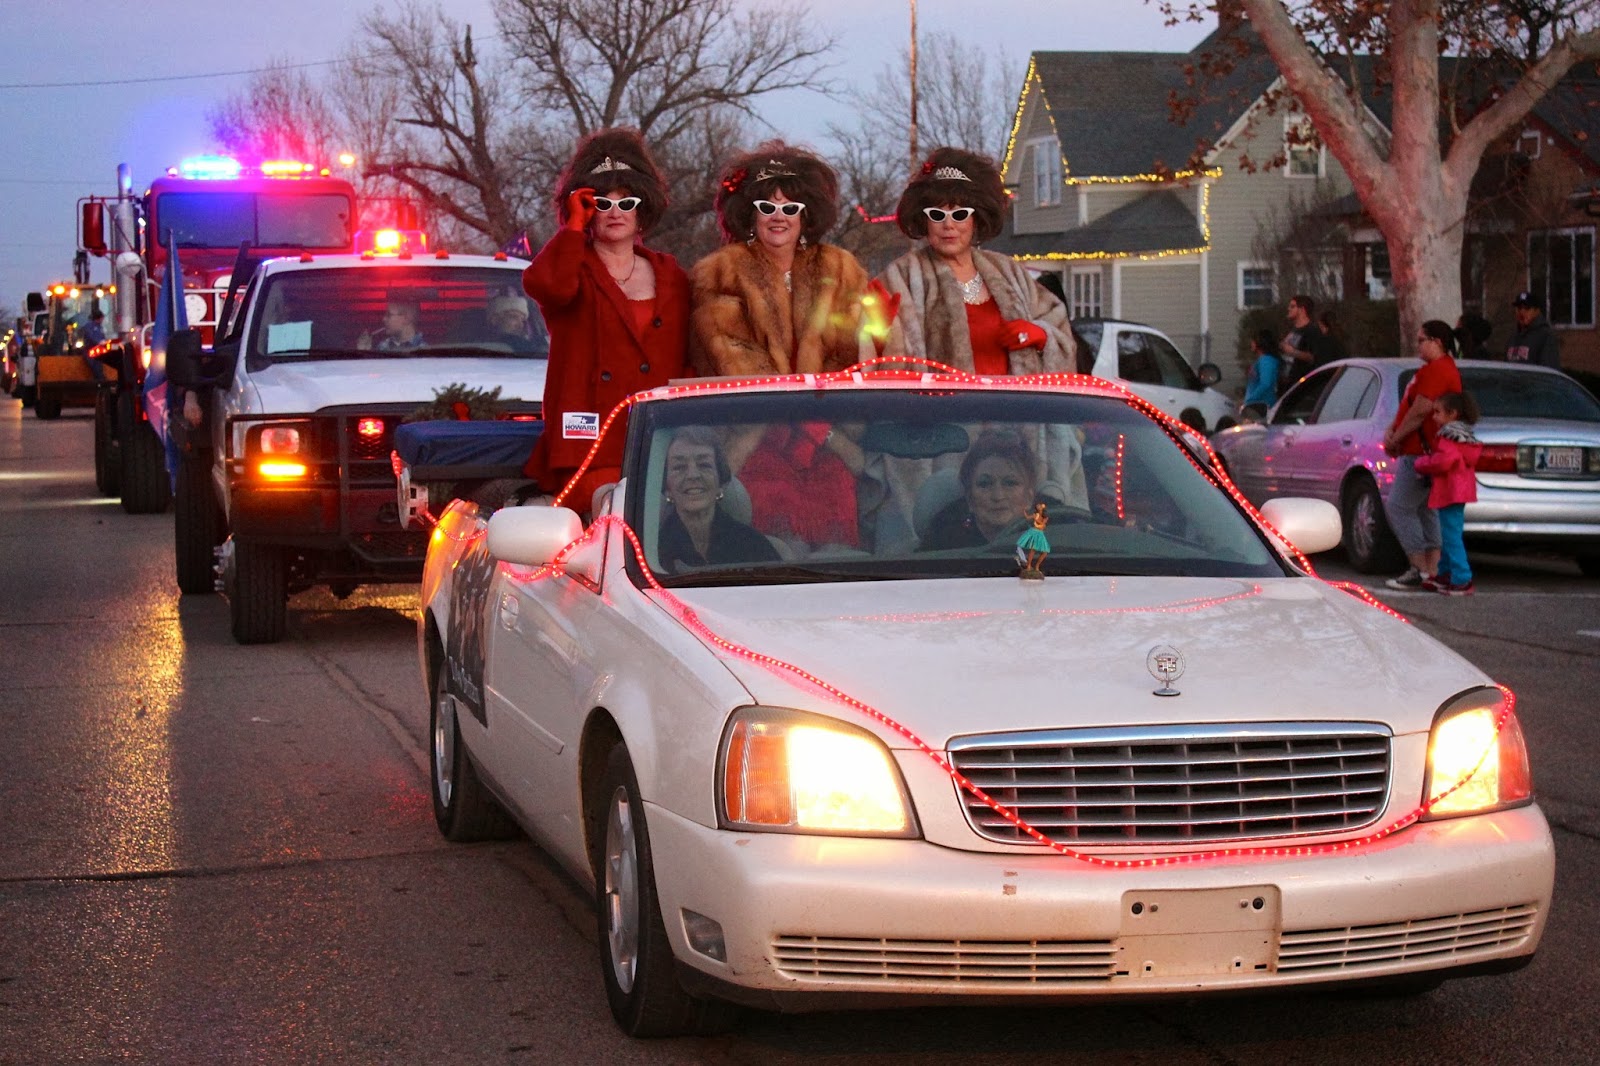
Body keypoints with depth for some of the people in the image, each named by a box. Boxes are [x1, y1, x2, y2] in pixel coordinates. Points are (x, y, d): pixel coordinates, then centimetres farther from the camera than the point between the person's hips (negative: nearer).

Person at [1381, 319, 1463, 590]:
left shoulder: (1436, 370, -16)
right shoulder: (1444, 369, 20)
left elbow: (1420, 411, -21)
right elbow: (1410, 407, 20)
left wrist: (1394, 439, -10)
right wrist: (1392, 430, 6)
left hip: (1421, 453, -11)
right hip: (1425, 453, 11)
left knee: (1398, 507, -8)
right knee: (1424, 510, 13)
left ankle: (1420, 570, -9)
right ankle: (1432, 571, 11)